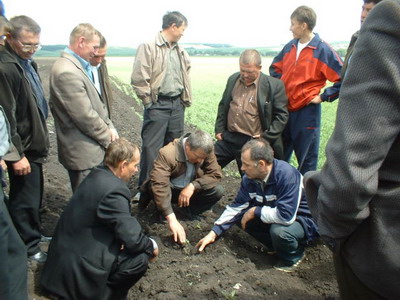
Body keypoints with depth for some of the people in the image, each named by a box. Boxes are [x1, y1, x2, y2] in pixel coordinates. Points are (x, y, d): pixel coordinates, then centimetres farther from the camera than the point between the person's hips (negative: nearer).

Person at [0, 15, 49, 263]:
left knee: (34, 196, 22)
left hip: (34, 143, 9)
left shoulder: (27, 62, 8)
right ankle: (29, 246, 22)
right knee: (25, 199, 5)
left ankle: (33, 233, 40)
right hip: (23, 148, -9)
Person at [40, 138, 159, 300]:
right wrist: (151, 246, -5)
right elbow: (133, 239, -23)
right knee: (140, 258, -14)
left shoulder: (98, 174, 0)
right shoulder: (113, 190, -27)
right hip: (77, 266, -9)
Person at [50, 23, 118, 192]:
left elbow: (96, 103, 14)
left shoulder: (81, 66, 10)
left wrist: (109, 127, 1)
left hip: (92, 148, 10)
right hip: (83, 153, -9)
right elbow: (85, 116, -22)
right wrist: (107, 137, -9)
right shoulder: (67, 72, -22)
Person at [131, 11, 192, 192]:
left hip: (177, 105, 7)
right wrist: (149, 102, -10)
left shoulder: (180, 52, 13)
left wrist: (186, 100, 15)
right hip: (157, 106, -7)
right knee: (151, 149, -2)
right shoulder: (149, 47, -9)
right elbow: (138, 79, -14)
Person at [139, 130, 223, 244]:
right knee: (154, 186, -36)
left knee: (218, 190, -22)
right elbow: (160, 185, -42)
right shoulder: (167, 153, -34)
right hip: (170, 190, -3)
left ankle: (186, 212, -6)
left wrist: (193, 186, -34)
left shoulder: (206, 151, -18)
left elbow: (215, 174, -17)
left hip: (190, 191, 4)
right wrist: (172, 219, -48)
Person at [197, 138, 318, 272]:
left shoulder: (287, 175, -33)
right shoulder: (249, 178, -11)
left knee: (279, 230, -35)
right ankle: (276, 245, 11)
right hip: (276, 215, 7)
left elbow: (286, 216, -37)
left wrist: (255, 211, -24)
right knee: (241, 216, -7)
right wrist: (213, 233, -8)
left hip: (302, 219, -6)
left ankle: (292, 257, 0)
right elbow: (237, 206, -3)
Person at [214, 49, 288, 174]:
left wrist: (266, 138, -13)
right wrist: (219, 129, 10)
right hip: (228, 138, 5)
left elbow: (282, 115, -7)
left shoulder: (274, 85, -8)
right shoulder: (233, 79, 8)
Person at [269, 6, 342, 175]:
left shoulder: (323, 50, -11)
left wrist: (323, 97, -13)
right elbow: (275, 68, 23)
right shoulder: (290, 47, 6)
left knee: (306, 157, 7)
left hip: (307, 111, -6)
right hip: (284, 109, 6)